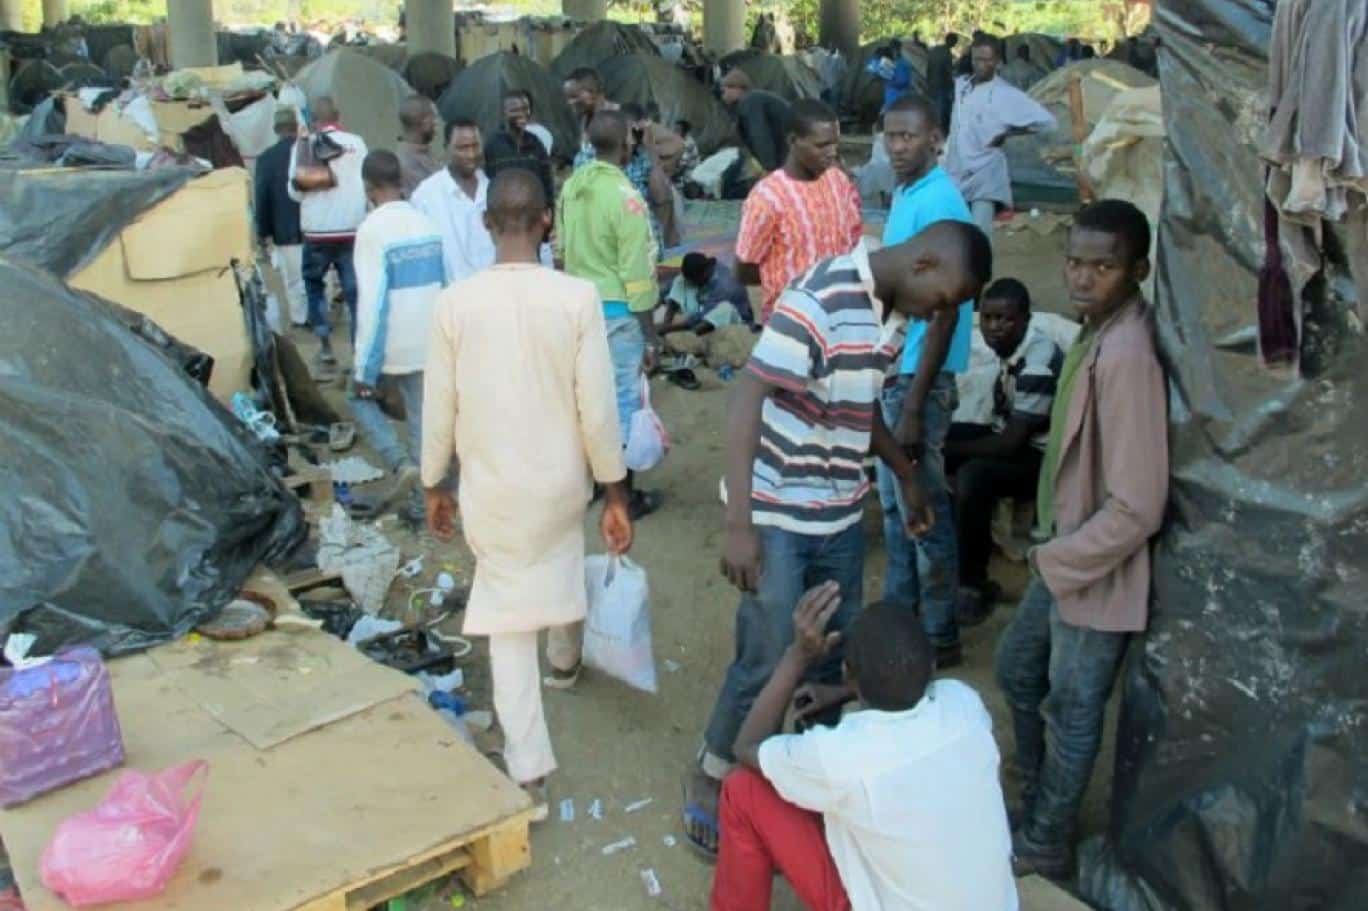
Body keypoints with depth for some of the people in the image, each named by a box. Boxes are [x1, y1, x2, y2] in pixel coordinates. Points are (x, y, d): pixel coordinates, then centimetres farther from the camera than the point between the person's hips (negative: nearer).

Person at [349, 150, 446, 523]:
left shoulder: (373, 229, -15)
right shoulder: (427, 223, 5)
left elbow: (372, 302, -18)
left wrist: (363, 368, -14)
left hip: (391, 344, -5)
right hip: (428, 342, 5)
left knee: (361, 397, 20)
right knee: (423, 420, 12)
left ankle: (400, 463, 3)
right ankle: (423, 503, 17)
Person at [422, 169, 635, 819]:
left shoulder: (455, 303, -12)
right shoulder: (576, 297, -15)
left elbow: (439, 409, -4)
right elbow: (598, 408, -12)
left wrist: (433, 486, 11)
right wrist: (615, 494, -1)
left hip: (489, 489, -1)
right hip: (561, 480, 1)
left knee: (507, 619, 9)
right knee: (560, 559, 32)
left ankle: (530, 773, 8)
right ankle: (564, 659, 59)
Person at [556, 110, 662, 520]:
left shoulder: (571, 187, 5)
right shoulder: (625, 196, -19)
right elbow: (636, 272, -18)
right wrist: (650, 334, -13)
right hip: (617, 311, -8)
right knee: (623, 401, 2)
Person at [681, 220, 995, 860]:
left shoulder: (894, 311, 5)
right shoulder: (820, 301, -22)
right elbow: (746, 399, -24)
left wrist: (908, 477, 22)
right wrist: (739, 522, -28)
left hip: (840, 514, 8)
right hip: (777, 513, -8)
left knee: (836, 654, 15)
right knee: (769, 659, -1)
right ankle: (709, 778, 21)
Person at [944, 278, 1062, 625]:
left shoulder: (1039, 363, -26)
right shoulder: (1008, 346, -1)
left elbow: (1011, 443, -25)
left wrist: (950, 450, -18)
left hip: (1046, 457, -9)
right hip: (1011, 436, 9)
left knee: (973, 476, -33)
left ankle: (974, 587, -17)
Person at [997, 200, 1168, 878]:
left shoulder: (1126, 356, -29)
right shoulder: (1099, 331, 0)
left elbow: (1137, 508, -29)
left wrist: (1055, 560, -16)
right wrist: (1051, 551, 12)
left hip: (1098, 573, -9)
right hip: (1064, 553, 9)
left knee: (1070, 713, 10)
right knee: (1018, 669, 24)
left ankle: (1044, 846, 32)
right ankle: (1034, 802, 46)